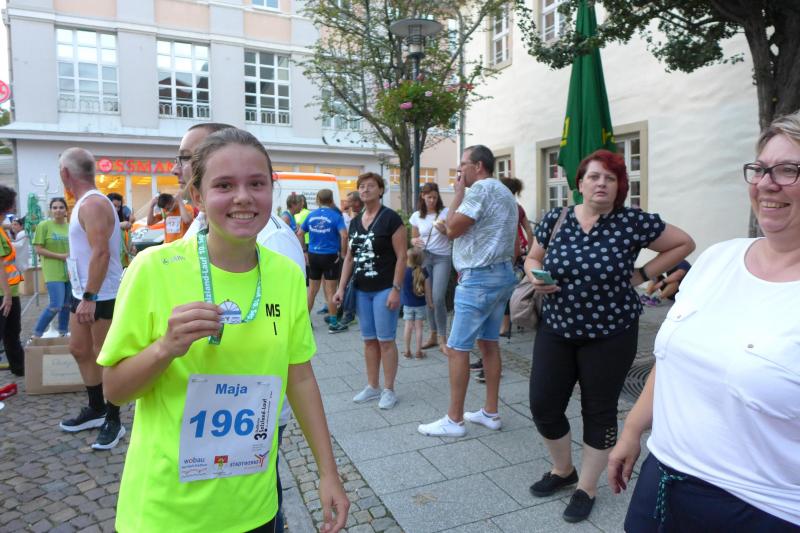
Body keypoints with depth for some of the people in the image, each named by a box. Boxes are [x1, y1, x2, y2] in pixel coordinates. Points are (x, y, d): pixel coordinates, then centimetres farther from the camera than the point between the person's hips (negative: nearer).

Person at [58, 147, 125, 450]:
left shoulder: (93, 204, -18)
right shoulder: (85, 203, 14)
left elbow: (101, 253, -26)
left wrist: (90, 297, -26)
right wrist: (82, 295, 20)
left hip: (101, 297, -10)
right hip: (84, 294, 10)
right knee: (79, 350, 17)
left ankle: (113, 421, 12)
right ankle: (96, 410, 31)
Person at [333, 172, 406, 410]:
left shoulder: (391, 218, -8)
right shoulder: (355, 222, 11)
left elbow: (401, 256, -11)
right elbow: (349, 257, 15)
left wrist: (396, 289, -17)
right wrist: (341, 288, 9)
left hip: (384, 289, -6)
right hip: (361, 290, 6)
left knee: (385, 340, 0)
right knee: (369, 340, 12)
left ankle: (389, 390, 12)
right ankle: (372, 387, 24)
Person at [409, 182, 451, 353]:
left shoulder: (445, 212, -1)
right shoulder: (416, 216, 6)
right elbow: (413, 237, 15)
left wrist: (444, 230, -19)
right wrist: (414, 241, -8)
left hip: (442, 258, -3)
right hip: (423, 258, 3)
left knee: (438, 298, -13)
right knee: (428, 298, 5)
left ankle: (442, 338, -2)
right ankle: (433, 335, 18)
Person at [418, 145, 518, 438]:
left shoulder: (481, 189, -14)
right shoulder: (504, 191, 17)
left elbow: (452, 229, -15)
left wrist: (458, 192, -6)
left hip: (479, 279, -10)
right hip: (501, 273, 10)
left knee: (456, 348, -4)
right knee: (489, 342, 14)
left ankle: (454, 419, 5)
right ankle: (491, 413, 22)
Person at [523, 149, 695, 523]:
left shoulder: (633, 222, -9)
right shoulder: (554, 219, -1)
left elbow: (684, 243, 2)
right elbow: (532, 258, 12)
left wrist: (641, 275, -6)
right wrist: (535, 276, -11)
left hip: (610, 335, -3)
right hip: (556, 330, 3)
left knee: (599, 412, 9)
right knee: (543, 405, 5)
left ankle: (586, 487, 31)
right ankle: (563, 470, 34)